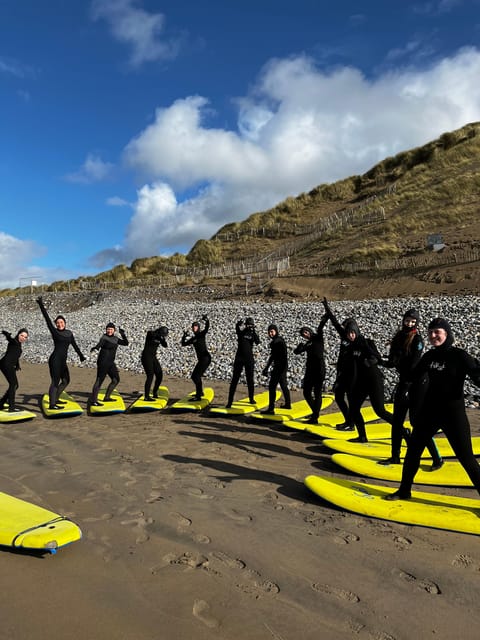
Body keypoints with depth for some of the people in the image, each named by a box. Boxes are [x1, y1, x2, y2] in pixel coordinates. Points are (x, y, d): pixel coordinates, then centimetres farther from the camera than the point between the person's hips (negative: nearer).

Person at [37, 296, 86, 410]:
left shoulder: (69, 333, 12)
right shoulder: (54, 332, -3)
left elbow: (74, 345, 23)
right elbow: (47, 319, -10)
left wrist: (81, 355, 31)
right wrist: (41, 305, -17)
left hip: (63, 361, 7)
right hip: (55, 360, -7)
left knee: (66, 381, 15)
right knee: (55, 382, -7)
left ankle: (55, 399, 29)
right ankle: (52, 404, -2)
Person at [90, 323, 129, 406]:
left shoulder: (115, 338, 12)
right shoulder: (104, 337, -9)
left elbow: (126, 343, 15)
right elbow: (99, 344, -27)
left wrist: (123, 334, 1)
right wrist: (95, 348, -50)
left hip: (111, 363, 8)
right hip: (103, 362, -8)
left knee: (116, 379, 14)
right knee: (99, 380, -9)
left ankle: (106, 397, 25)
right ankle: (93, 401, -6)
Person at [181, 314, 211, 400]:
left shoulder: (202, 334, -3)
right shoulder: (193, 338, 16)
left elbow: (207, 328, -23)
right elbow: (184, 344, 22)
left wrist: (206, 320, -40)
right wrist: (184, 336, 8)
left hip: (205, 358, -9)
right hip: (201, 359, 9)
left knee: (196, 376, -14)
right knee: (194, 376, 19)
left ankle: (198, 396, -13)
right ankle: (200, 392, 38)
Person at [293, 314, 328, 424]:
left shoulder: (318, 338, 3)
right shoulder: (307, 344, 17)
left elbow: (320, 328, -13)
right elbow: (296, 351, 12)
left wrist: (325, 318, -29)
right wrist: (301, 345, -8)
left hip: (319, 370, -7)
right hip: (310, 370, 7)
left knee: (317, 393, -2)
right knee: (306, 393, 11)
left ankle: (315, 418, 1)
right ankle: (315, 413, 26)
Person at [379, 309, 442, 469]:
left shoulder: (417, 339, -10)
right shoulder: (399, 337, 10)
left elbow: (414, 364, -17)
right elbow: (393, 361, 11)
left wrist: (406, 387, -20)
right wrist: (381, 362, -9)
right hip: (403, 382, 7)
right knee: (397, 420, 9)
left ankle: (437, 458, 5)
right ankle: (395, 456, 20)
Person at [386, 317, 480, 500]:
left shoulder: (459, 355, -11)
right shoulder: (429, 356, 4)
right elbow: (415, 379, 11)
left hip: (453, 413, -5)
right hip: (429, 411, 6)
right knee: (412, 450, 11)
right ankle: (404, 491, 27)